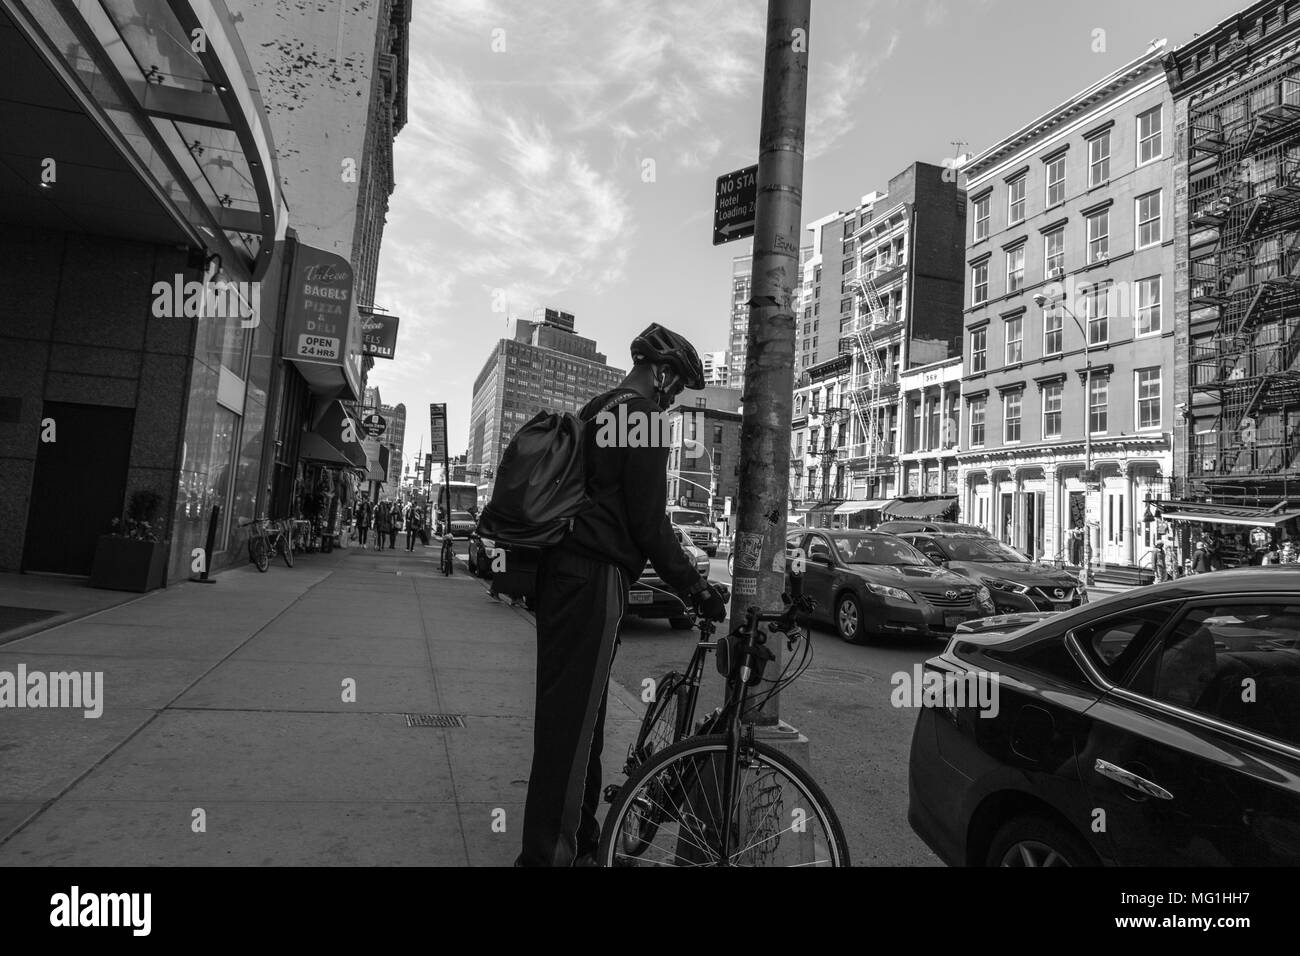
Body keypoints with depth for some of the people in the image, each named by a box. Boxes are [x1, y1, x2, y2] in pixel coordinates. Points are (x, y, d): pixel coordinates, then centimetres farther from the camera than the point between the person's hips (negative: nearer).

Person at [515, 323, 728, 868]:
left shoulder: (594, 410, 20)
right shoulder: (643, 415, -10)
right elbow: (649, 522, -14)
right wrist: (696, 588, -4)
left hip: (560, 572, 10)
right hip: (594, 579, -10)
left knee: (572, 713, 17)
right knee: (573, 719, -4)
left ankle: (579, 839, 32)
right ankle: (549, 853, 6)